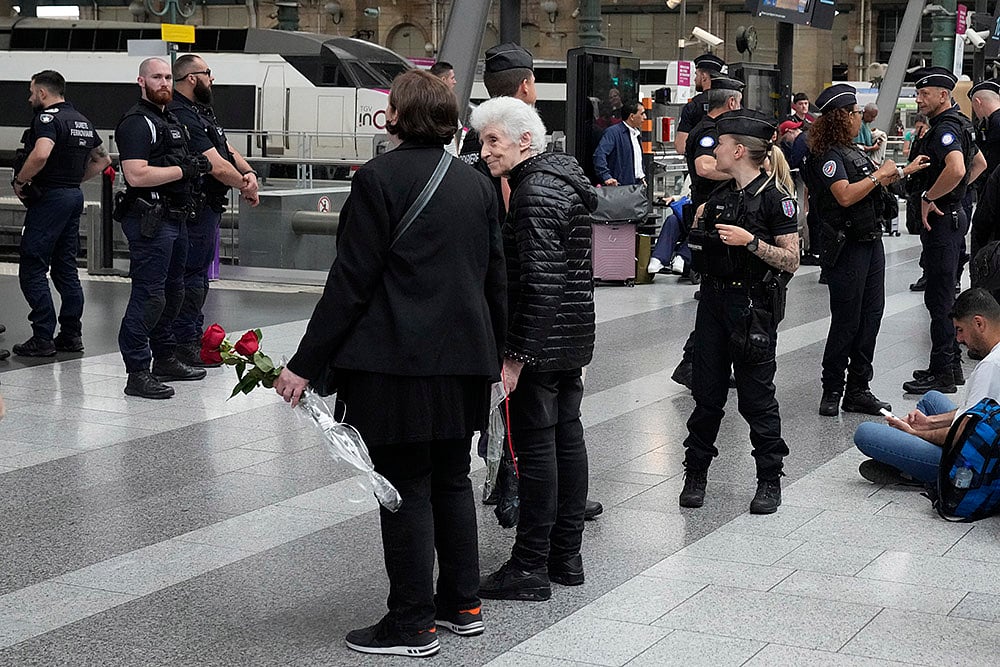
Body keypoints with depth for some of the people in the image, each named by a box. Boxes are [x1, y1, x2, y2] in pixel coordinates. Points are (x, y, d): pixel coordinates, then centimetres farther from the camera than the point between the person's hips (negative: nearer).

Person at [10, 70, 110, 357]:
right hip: (74, 196, 9)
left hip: (50, 198, -9)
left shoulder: (48, 118, -13)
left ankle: (43, 338, -6)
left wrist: (19, 181, -17)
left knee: (32, 269, -4)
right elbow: (103, 160, 24)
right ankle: (71, 335, 15)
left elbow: (41, 154, -31)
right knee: (66, 268, 13)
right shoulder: (82, 121, 15)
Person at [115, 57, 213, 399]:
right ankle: (137, 374, -7)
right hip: (150, 220, -10)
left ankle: (164, 360, 30)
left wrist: (197, 167, 11)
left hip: (175, 216, 10)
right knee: (149, 296, -10)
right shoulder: (136, 122, -12)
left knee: (172, 292, 18)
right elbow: (136, 175, -23)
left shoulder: (171, 121, 19)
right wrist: (184, 170, -18)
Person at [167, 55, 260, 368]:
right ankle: (184, 343, 1)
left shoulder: (201, 111, 14)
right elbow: (218, 167, -24)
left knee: (200, 273, 17)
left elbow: (227, 149, 14)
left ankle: (196, 336, 27)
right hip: (195, 208, -11)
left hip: (209, 207, 11)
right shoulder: (182, 116, -20)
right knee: (192, 275, -5)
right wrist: (247, 189, -10)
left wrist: (250, 172, -6)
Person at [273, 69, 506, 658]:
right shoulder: (477, 183, 10)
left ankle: (412, 625, 8)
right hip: (465, 358, 7)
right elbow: (496, 279, 15)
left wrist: (306, 364, -10)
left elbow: (351, 281, -14)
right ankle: (463, 604, 27)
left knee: (406, 487, 1)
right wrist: (494, 355, 25)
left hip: (400, 362, -7)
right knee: (452, 477, 18)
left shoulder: (380, 178, -11)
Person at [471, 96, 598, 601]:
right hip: (573, 341, 10)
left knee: (534, 448, -4)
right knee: (567, 439, 13)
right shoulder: (563, 180, 14)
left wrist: (517, 354, -22)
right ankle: (566, 556, 23)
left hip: (540, 345, -10)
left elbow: (540, 281, -23)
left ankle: (530, 568, 2)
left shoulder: (535, 193, -17)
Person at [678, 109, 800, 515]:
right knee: (706, 392, 9)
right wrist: (697, 227, 6)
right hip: (714, 299, 6)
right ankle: (695, 474, 19)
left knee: (756, 396, 0)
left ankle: (770, 480, 13)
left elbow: (791, 260, -14)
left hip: (753, 307, -6)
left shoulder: (774, 197, -10)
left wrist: (750, 241, -22)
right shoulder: (720, 196, 11)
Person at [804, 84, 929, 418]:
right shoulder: (827, 155, -14)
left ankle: (858, 390, 17)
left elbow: (872, 185, 29)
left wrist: (906, 170, 30)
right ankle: (832, 390, 8)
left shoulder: (851, 150, 15)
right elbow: (846, 195, -26)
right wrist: (880, 174, -17)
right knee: (847, 320, -3)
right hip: (846, 247, -9)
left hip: (870, 241, 9)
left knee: (871, 315, 10)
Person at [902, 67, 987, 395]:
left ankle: (942, 374, -3)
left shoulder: (945, 128, -18)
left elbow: (956, 169, -36)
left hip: (940, 219, -11)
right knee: (946, 295, 17)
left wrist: (928, 197, -23)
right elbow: (979, 163, 30)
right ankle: (952, 363, 25)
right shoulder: (958, 124, 15)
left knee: (939, 298, -7)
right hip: (952, 215, 11)